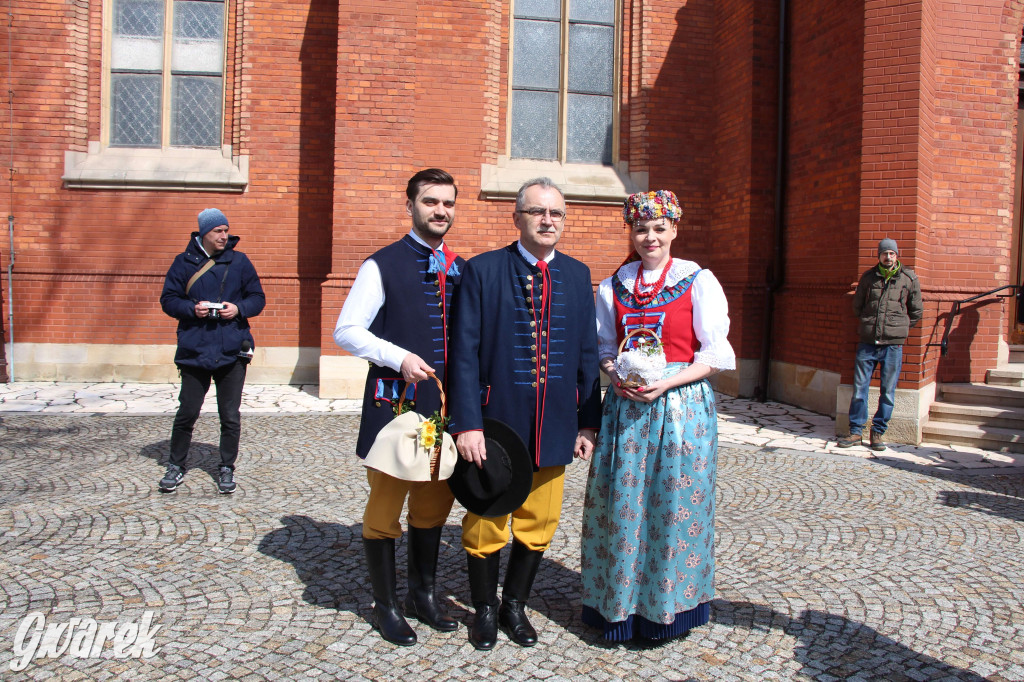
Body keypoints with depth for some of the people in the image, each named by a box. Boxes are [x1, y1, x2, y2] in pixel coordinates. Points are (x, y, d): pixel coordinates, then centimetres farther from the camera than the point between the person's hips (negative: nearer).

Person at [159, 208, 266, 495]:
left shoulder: (240, 261, 5)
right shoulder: (184, 262, 4)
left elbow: (257, 298, 8)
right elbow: (168, 299, 6)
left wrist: (239, 308, -11)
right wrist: (192, 309, -13)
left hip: (232, 352, 1)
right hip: (194, 351, 0)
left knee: (230, 416, 5)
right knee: (187, 412, 5)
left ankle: (227, 468, 20)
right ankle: (176, 465, 23)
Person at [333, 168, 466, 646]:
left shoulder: (461, 270, 11)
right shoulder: (382, 266, -4)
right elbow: (346, 331, -7)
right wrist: (400, 358, -20)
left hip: (446, 404, 5)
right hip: (396, 402, -5)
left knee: (434, 502, 16)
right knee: (386, 504, 6)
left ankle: (423, 593, 34)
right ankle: (385, 604, 24)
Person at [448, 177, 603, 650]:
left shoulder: (577, 275, 7)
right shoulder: (482, 271, -4)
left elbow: (587, 354, 9)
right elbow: (464, 353, -8)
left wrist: (588, 422, 5)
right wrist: (467, 424, -14)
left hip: (553, 427, 3)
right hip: (495, 421, -3)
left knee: (538, 523, 14)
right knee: (486, 523, 10)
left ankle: (515, 605, 36)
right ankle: (485, 608, 33)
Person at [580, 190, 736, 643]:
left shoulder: (698, 281, -2)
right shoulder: (614, 285, 10)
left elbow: (715, 355, -4)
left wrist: (666, 383, -17)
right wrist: (615, 376, -6)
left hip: (681, 405, -3)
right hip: (625, 405, 3)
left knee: (674, 504, 2)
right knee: (621, 501, 5)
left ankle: (670, 606, 20)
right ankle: (619, 603, 22)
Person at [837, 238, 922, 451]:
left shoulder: (909, 279, 4)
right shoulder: (868, 277, 6)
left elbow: (916, 312, 12)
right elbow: (857, 306, 17)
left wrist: (899, 328, 9)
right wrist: (869, 323, 12)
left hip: (893, 344, -1)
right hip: (867, 342, 1)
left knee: (887, 392, 3)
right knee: (859, 387, 2)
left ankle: (878, 433, 14)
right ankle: (855, 431, 11)